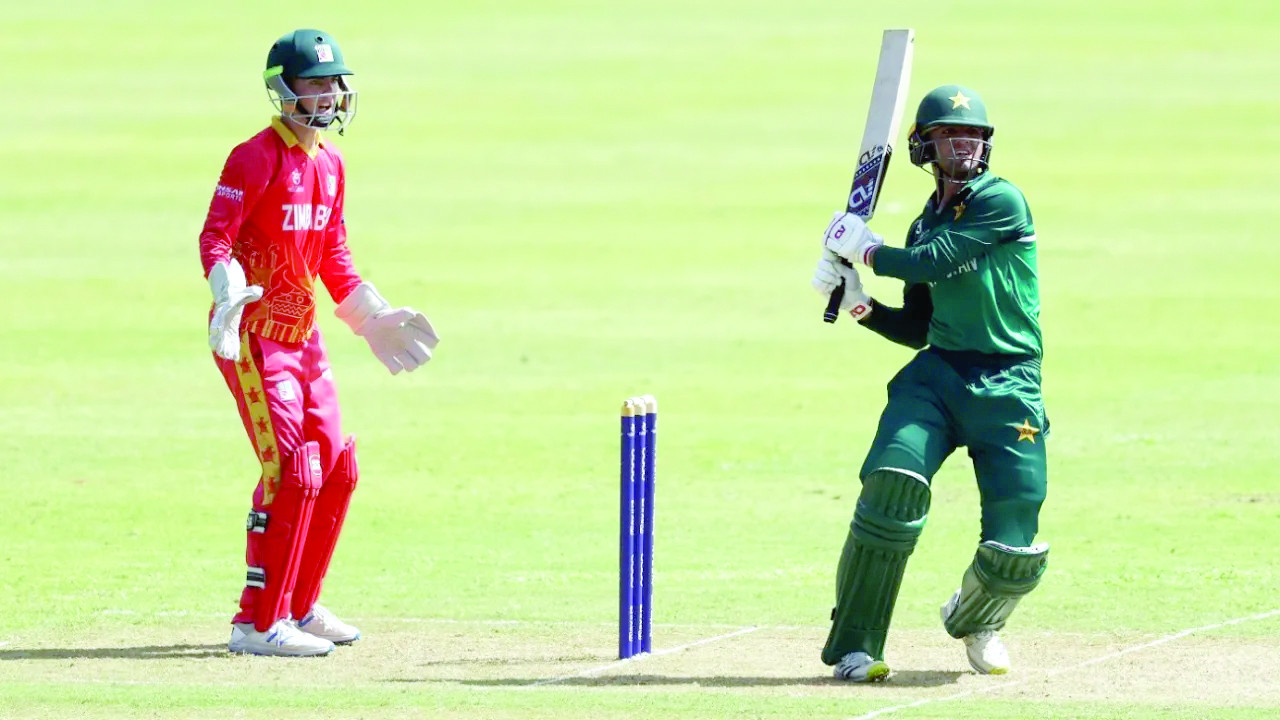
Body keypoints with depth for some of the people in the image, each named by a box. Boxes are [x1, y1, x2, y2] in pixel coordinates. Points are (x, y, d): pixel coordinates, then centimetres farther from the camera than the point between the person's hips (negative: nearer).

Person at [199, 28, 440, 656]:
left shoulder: (329, 163, 12)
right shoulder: (257, 157, -13)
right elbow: (215, 237, -22)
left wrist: (374, 319, 21)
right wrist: (230, 292, -39)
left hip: (304, 337, 9)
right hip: (255, 337, -9)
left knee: (335, 468, 11)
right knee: (292, 472, -15)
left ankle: (299, 607, 26)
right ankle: (258, 623, -11)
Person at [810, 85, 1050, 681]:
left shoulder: (1001, 201, -5)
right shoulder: (926, 225, 16)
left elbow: (931, 262, -15)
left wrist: (865, 249, -1)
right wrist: (861, 305, 5)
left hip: (1009, 387, -4)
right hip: (937, 373, 4)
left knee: (1013, 555, -6)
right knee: (892, 482, -24)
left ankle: (972, 621, 30)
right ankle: (855, 647, -15)